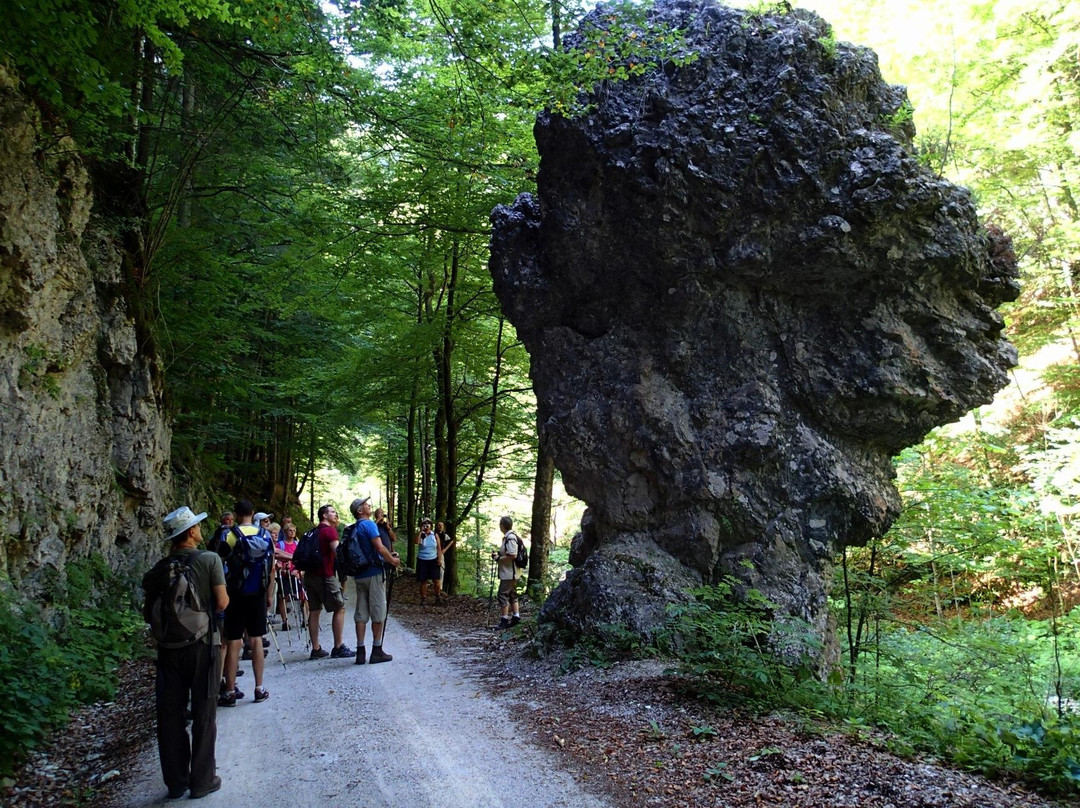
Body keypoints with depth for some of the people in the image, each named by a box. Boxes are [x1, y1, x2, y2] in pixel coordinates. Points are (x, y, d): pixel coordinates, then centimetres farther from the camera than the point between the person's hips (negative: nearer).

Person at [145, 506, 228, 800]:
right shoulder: (210, 560, -12)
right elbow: (222, 604, -14)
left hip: (169, 645, 3)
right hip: (202, 643, -3)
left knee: (170, 715, 12)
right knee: (203, 714, 9)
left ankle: (175, 781, 22)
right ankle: (202, 780, 15)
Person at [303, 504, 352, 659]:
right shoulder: (330, 530, -9)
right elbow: (337, 550, -20)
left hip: (310, 575, 8)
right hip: (325, 575, -8)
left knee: (314, 610, 8)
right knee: (339, 609, -1)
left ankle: (316, 649, 10)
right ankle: (338, 648, -1)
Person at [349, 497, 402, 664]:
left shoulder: (354, 529, 14)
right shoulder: (369, 524, -11)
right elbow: (379, 547, -19)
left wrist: (387, 556, 16)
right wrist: (392, 560, -5)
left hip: (359, 574, 8)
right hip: (374, 573, -8)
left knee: (361, 613, 8)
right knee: (378, 613, 0)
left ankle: (360, 651, 9)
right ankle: (377, 651, 4)